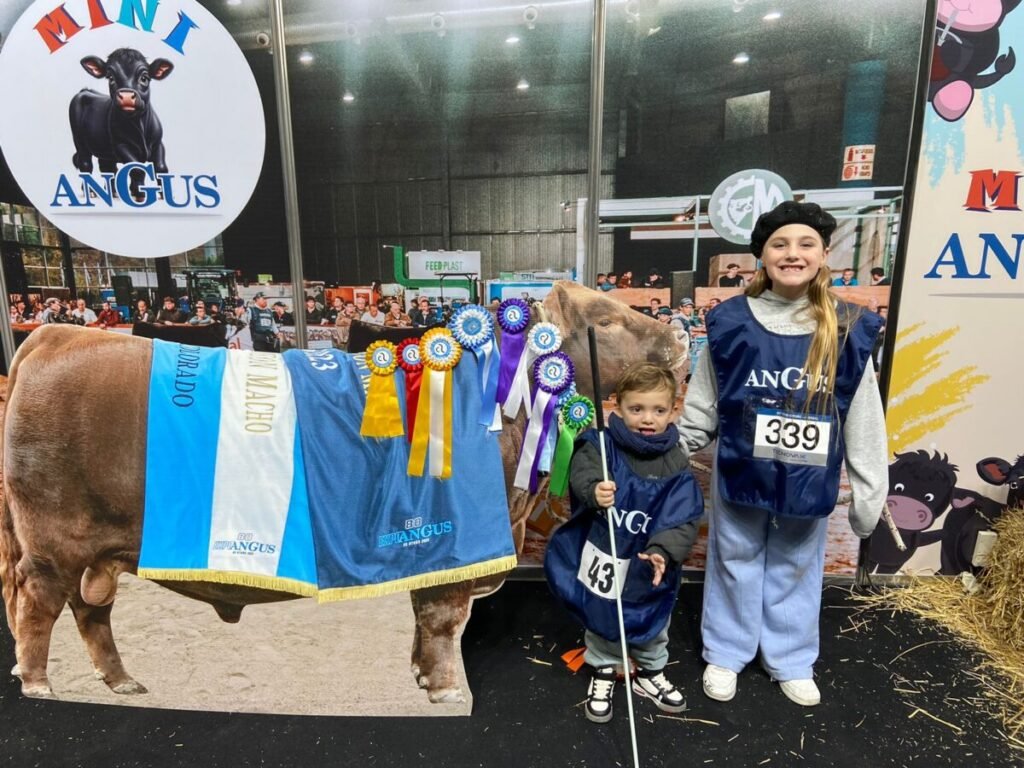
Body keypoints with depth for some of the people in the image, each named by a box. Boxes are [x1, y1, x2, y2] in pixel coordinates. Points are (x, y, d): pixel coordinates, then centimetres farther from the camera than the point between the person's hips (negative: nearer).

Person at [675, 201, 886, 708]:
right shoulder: (730, 324, -10)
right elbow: (700, 406, -1)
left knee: (796, 569, 19)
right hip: (740, 473, -1)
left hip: (809, 480, 1)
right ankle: (725, 654, 39)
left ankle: (792, 661, 43)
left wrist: (868, 496, 0)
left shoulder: (849, 332, -7)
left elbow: (864, 425, -2)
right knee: (736, 564, 16)